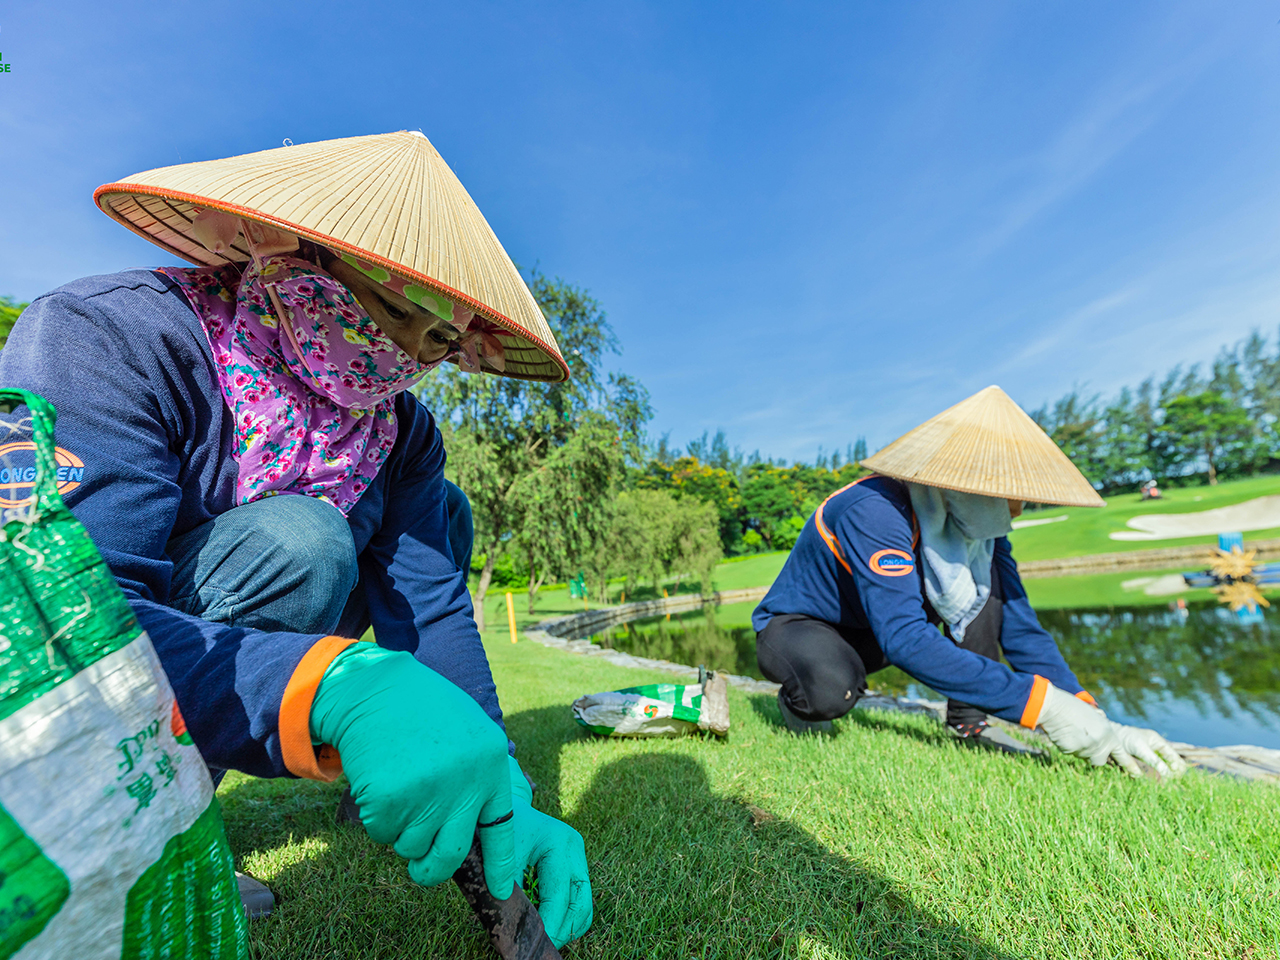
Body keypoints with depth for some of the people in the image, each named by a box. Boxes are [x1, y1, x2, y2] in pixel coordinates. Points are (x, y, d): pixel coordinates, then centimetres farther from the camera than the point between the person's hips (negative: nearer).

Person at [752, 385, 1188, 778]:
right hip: (796, 626, -6)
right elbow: (904, 639, -40)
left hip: (874, 632, 7)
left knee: (983, 569, -12)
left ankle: (969, 722, -5)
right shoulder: (876, 512, -34)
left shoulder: (978, 525, -8)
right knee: (831, 690, -41)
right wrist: (1043, 705, -38)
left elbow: (1019, 627, -6)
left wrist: (1092, 719, -18)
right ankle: (801, 697, -4)